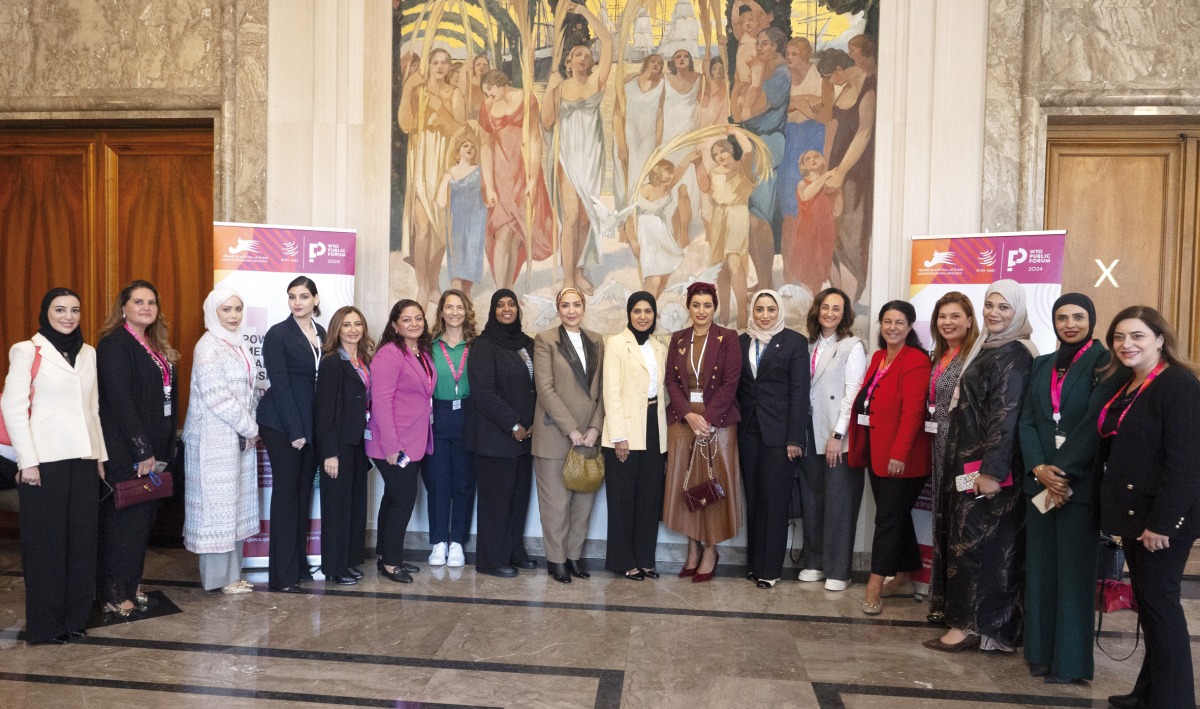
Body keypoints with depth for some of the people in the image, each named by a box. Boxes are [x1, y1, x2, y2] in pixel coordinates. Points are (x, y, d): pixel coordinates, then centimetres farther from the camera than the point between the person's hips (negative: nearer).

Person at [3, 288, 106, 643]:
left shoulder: (88, 353, 12)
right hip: (46, 460, -5)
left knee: (82, 539, 7)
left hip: (84, 458, 5)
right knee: (46, 541, 3)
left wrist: (100, 454, 10)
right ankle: (45, 624, 15)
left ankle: (75, 616, 19)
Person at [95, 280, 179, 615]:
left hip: (153, 448, 8)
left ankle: (132, 583, 25)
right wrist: (142, 451, -19)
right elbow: (119, 401, -18)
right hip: (125, 451, -8)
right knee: (124, 519, 0)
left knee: (145, 517, 13)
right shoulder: (114, 344, -12)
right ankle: (115, 594, 12)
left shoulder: (157, 346, 13)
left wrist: (164, 448, 10)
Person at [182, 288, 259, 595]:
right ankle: (219, 576, 10)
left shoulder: (239, 344, 11)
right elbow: (217, 397, -19)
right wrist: (250, 428, -11)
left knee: (235, 501, 12)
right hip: (216, 438, -8)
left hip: (241, 436, 8)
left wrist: (252, 426, 4)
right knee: (218, 501, 0)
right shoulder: (209, 347, -13)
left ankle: (230, 570, 21)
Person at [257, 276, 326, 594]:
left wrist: (309, 428, 2)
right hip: (282, 424, -5)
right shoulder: (278, 334, -7)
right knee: (286, 490, -2)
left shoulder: (321, 333, 9)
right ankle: (283, 574, 5)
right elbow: (280, 384, -11)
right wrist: (295, 431, -14)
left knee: (304, 490, 10)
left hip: (312, 423, 5)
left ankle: (300, 563, 20)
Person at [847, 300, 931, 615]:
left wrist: (899, 453, -23)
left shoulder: (916, 361, -12)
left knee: (888, 518, -3)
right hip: (876, 451, 8)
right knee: (897, 515, 16)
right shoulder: (878, 357, 13)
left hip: (899, 456, -8)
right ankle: (903, 579, 27)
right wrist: (860, 447, 9)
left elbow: (912, 412, -19)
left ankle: (876, 584, 3)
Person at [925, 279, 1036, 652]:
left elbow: (1006, 414, -20)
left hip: (987, 464, -9)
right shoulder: (989, 348, 14)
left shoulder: (1012, 355, -14)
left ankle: (969, 625, 5)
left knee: (973, 541, -4)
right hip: (968, 458, 9)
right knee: (965, 537, 13)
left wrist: (992, 470, -24)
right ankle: (974, 619, 23)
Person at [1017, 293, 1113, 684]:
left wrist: (1064, 473, -14)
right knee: (1040, 567, 7)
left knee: (1073, 570, 0)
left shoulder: (1103, 362, -2)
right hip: (1039, 480, 5)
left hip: (1080, 482, -4)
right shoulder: (1041, 365, 13)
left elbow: (1097, 422, -11)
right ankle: (1040, 651, 16)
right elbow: (1026, 421, 6)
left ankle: (1069, 660, 10)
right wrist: (1039, 469, -8)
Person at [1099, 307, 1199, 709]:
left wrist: (1162, 522, -21)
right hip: (1133, 511, 8)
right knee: (1145, 601, 14)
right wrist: (1121, 514, 13)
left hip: (1163, 517, -8)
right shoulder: (1123, 384, 12)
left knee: (1159, 601, 0)